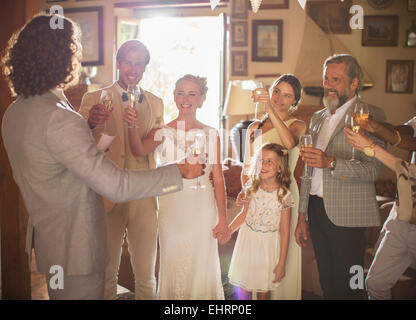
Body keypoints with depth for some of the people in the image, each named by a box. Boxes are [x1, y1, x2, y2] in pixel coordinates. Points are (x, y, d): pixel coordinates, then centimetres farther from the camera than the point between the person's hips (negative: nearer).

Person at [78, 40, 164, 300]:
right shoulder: (94, 99, -1)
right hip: (107, 198, -2)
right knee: (106, 274, 11)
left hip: (144, 200, 2)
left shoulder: (156, 103, 10)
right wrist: (90, 124, -32)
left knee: (146, 276, 10)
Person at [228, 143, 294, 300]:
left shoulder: (284, 195, -14)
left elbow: (285, 232, -9)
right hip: (247, 242, 3)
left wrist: (282, 263, -7)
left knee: (263, 291, 8)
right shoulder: (253, 189, -4)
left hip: (267, 246, -3)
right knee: (243, 288, 11)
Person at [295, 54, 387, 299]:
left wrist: (331, 162, -29)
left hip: (346, 215, -6)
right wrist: (303, 216, 17)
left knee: (346, 287, -1)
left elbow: (373, 170, -16)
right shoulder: (317, 118, 16)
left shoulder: (370, 115, -5)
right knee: (327, 283, 13)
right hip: (317, 209, 6)